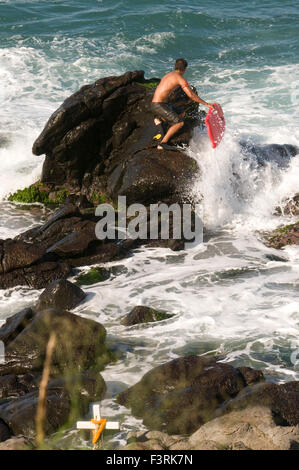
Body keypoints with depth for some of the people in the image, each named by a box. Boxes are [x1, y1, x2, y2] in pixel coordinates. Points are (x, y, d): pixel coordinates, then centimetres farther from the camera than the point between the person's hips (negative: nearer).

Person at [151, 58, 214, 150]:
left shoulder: (167, 75, 19)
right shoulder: (180, 78, -9)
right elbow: (191, 95, -15)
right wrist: (206, 104, -10)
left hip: (154, 104, 9)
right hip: (159, 105, -9)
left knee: (181, 115, 18)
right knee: (179, 123, -14)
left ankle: (159, 118, 7)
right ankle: (162, 143, -22)